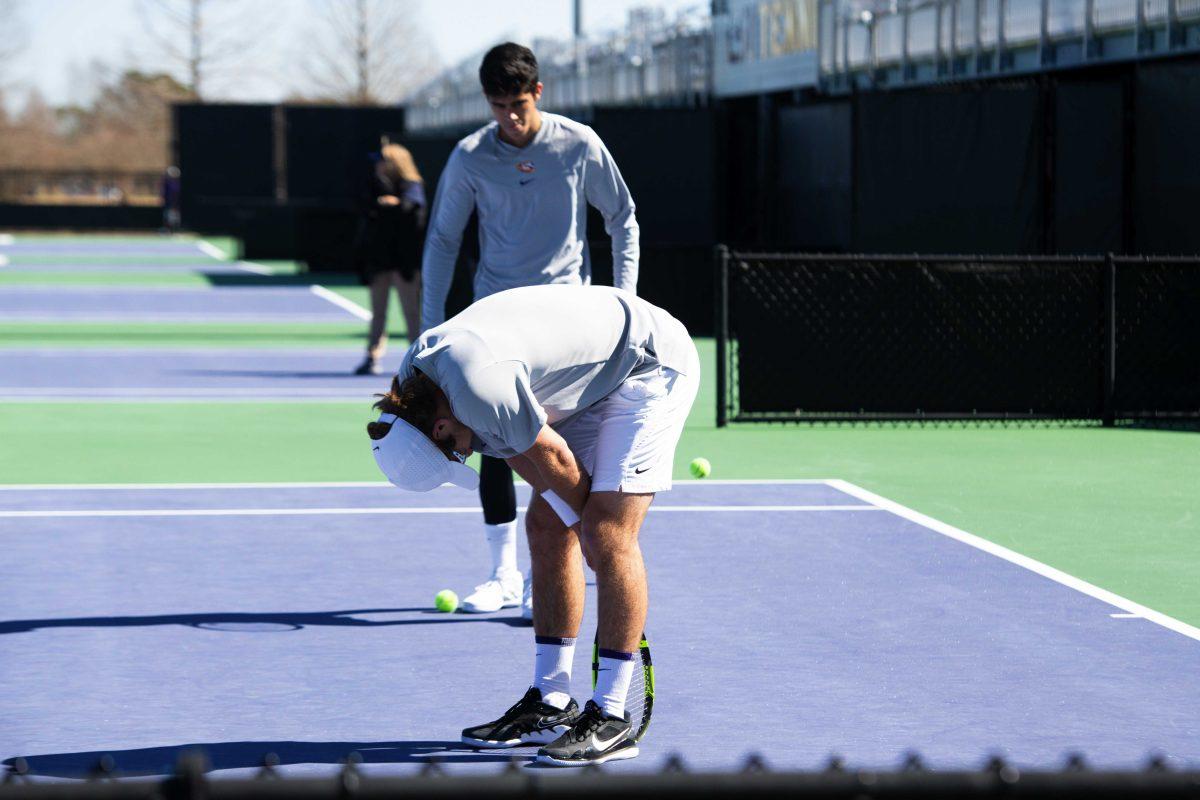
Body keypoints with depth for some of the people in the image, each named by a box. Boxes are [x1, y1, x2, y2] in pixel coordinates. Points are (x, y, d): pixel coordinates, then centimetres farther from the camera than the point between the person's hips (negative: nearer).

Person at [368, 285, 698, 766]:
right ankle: (550, 704, 12)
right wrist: (584, 516, -2)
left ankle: (611, 718, -13)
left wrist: (589, 520, -2)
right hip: (596, 381, 10)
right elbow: (516, 451, 6)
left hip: (652, 362, -10)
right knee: (546, 527, 7)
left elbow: (554, 460, -20)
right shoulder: (416, 373, -3)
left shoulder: (476, 388, -33)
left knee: (607, 535, -17)